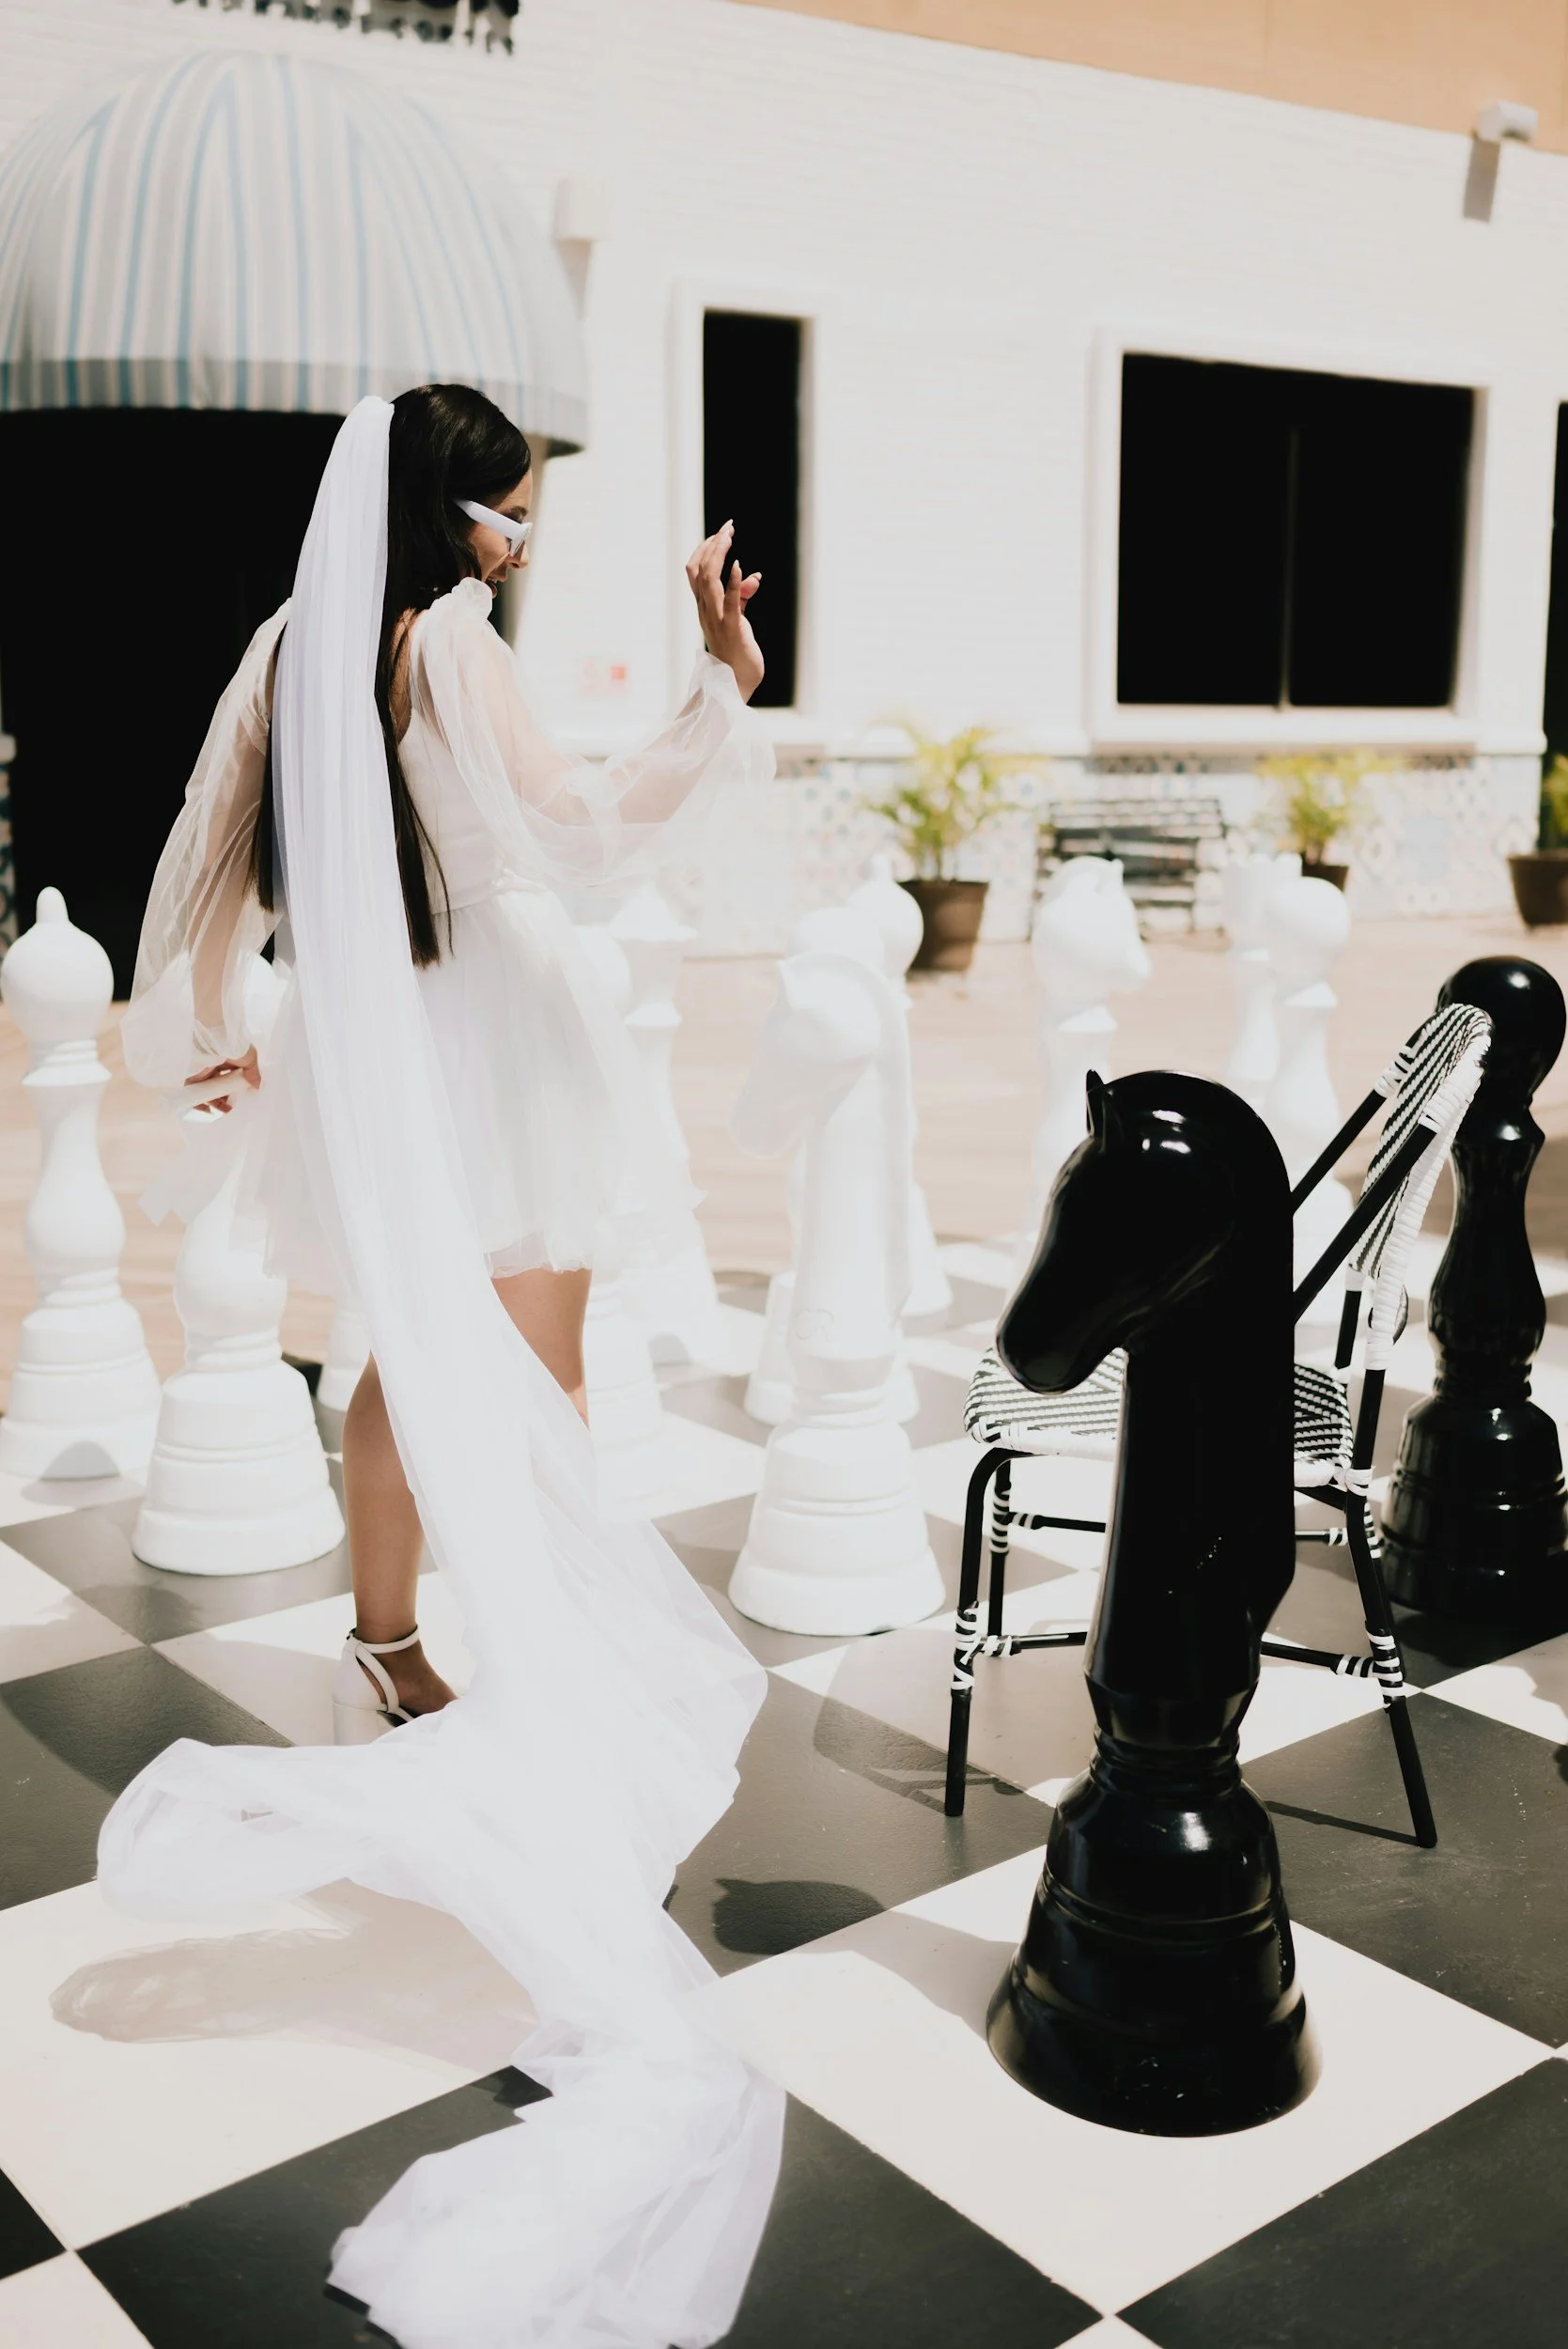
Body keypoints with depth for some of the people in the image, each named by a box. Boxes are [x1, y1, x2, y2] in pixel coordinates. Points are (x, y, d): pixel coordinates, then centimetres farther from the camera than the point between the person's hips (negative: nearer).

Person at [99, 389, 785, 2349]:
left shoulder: (294, 648, 7)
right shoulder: (447, 646, -15)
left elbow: (213, 849, 11)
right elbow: (579, 840, -20)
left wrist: (207, 1025, 20)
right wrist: (720, 699, -20)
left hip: (364, 1069, 8)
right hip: (488, 1053, -8)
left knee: (412, 1367, 19)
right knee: (530, 1393, 1)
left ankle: (383, 1660, 28)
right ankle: (558, 1701, 6)